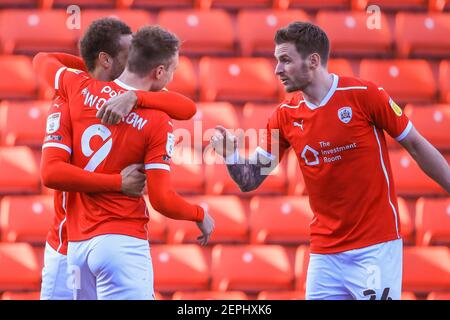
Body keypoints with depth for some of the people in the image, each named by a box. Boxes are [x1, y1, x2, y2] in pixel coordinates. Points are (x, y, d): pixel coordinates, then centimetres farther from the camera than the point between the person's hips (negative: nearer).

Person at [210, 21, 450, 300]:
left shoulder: (363, 94, -8)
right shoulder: (285, 116, 4)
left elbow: (416, 145, -1)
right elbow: (250, 180, 6)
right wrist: (230, 153, -14)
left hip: (376, 246, -4)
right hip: (325, 253, 4)